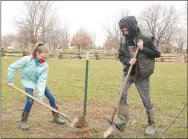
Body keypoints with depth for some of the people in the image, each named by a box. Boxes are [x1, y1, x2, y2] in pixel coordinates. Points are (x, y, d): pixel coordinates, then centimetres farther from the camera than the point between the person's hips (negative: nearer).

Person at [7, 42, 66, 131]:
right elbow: (12, 67, -20)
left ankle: (56, 117, 20)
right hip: (28, 82, -3)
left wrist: (40, 96, -30)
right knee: (30, 101, -17)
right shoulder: (26, 60, -31)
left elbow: (42, 81, -26)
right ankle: (23, 121, 4)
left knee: (51, 97, 1)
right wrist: (10, 81, -19)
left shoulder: (45, 65, -25)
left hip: (40, 81, 3)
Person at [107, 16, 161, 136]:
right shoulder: (124, 39, -1)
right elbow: (121, 56, 7)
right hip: (128, 72, 4)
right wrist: (128, 61, -14)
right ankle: (122, 121, -1)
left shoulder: (147, 38, -12)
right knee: (122, 95, -10)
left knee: (146, 100, 4)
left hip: (142, 74, -4)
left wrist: (143, 49, -19)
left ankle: (152, 125, 21)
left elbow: (157, 54, -5)